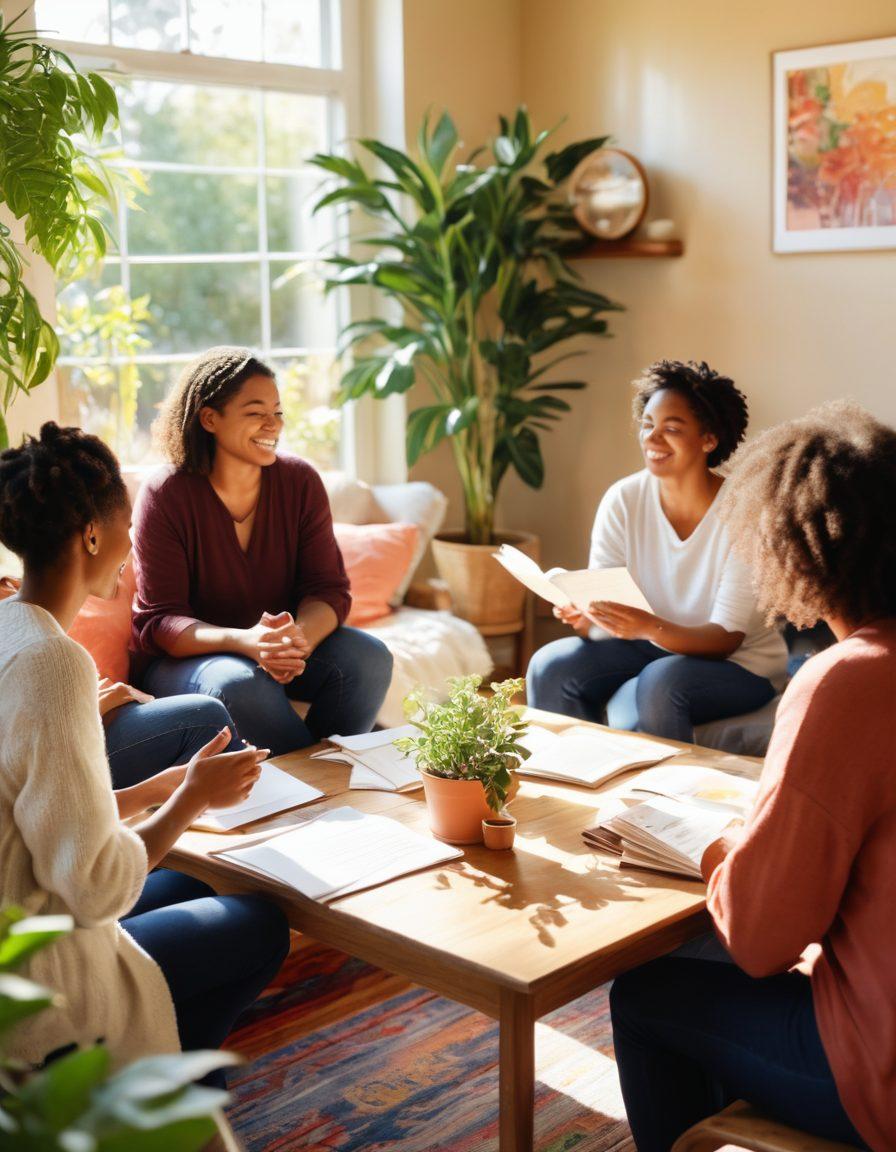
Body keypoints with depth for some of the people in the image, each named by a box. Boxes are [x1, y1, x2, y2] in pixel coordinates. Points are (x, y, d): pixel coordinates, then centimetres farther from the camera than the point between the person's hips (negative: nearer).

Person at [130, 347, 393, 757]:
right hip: (183, 658, -3)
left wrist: (300, 638, -31)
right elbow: (159, 621, -18)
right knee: (240, 684, -36)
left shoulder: (301, 482, -3)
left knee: (369, 658, -22)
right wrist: (245, 641, -38)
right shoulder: (164, 496, -14)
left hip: (279, 646, 4)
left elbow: (329, 588, -6)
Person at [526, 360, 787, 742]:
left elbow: (726, 638, -22)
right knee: (551, 666, -20)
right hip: (650, 647, 4)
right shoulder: (623, 500, -7)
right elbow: (600, 612, -9)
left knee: (657, 685, -34)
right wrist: (581, 617, -33)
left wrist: (650, 627, -40)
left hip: (738, 663, -4)